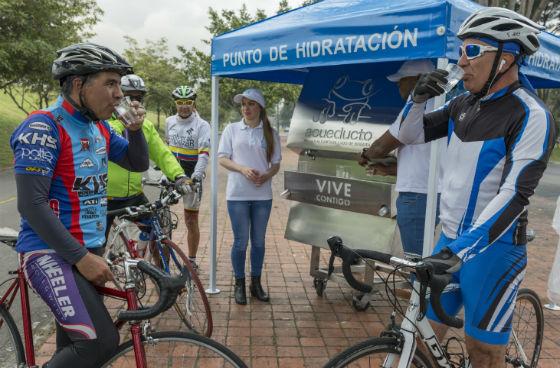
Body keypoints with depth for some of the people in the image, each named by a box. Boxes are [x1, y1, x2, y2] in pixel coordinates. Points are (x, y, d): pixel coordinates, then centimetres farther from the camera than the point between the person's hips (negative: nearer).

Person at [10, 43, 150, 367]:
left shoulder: (99, 127, 9)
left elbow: (139, 163, 16)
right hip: (52, 253, -8)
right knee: (102, 342, -19)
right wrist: (81, 257, -21)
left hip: (89, 250, 8)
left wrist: (136, 129, -3)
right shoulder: (43, 126, -16)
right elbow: (31, 204, -21)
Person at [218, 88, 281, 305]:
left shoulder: (271, 133, 5)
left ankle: (256, 283, 27)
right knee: (241, 241, 3)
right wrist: (243, 169, -16)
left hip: (262, 195, 2)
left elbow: (276, 163, 7)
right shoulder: (232, 129, 3)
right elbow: (222, 158, 0)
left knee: (258, 241, 11)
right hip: (237, 194, -1)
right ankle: (239, 285, 20)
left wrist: (266, 176, -14)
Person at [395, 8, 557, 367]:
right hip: (449, 240, 6)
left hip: (492, 247, -6)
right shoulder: (464, 104, 5)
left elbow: (515, 194, -25)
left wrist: (461, 250, -34)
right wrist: (419, 99, -9)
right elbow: (409, 135, 12)